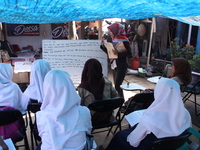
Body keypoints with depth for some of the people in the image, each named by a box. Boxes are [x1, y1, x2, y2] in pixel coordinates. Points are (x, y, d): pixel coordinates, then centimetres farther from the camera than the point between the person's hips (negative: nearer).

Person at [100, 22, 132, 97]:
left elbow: (129, 54, -18)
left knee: (117, 86, -9)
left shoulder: (124, 40, -12)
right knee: (117, 86, 14)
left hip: (121, 66, -8)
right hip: (115, 66, 8)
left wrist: (118, 53, -28)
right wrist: (103, 46, 5)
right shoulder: (114, 40, 10)